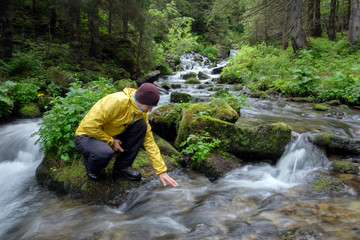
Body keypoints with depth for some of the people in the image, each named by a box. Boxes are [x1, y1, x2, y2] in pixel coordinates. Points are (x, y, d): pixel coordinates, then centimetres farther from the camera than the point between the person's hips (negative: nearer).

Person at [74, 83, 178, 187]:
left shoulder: (141, 112, -5)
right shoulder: (117, 101, -30)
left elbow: (149, 141, -2)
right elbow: (89, 125, -31)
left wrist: (162, 171, -5)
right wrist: (111, 141, -19)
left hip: (111, 136, 6)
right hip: (87, 136, -6)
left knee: (141, 125, -14)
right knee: (106, 153, -40)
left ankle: (122, 166, -3)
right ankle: (90, 166, -1)